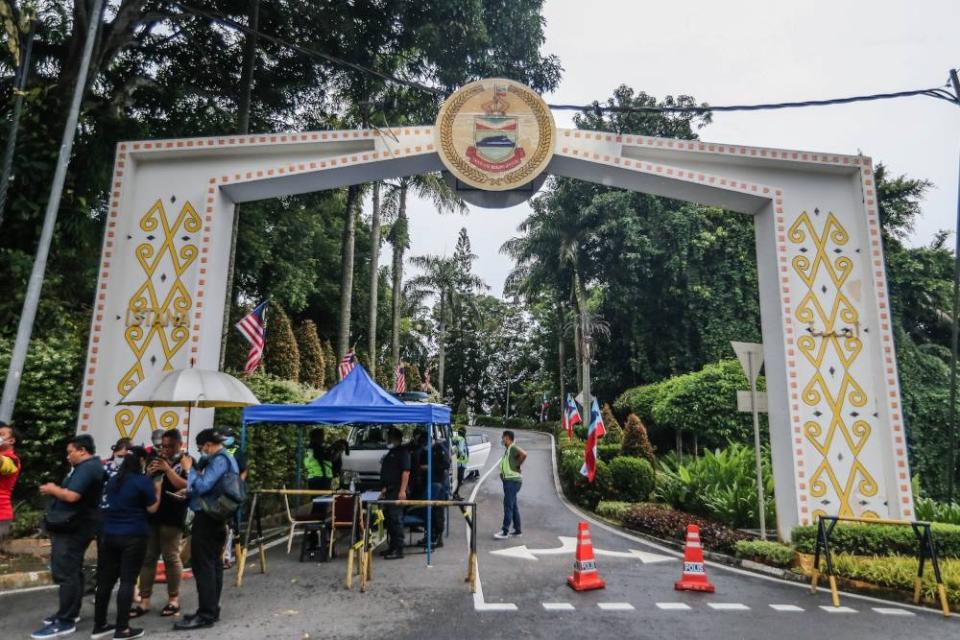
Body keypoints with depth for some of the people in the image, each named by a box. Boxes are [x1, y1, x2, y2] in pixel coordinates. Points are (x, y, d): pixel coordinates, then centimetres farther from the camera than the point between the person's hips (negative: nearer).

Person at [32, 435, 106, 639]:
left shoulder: (87, 468, -19)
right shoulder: (92, 466, 17)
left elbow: (71, 496, -27)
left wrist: (52, 489, -9)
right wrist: (56, 489, 6)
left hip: (71, 529, -11)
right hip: (74, 527, 11)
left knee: (65, 573, -8)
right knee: (72, 571, 17)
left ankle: (65, 621, -4)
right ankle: (70, 612, 27)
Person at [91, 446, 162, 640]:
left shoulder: (113, 480, 10)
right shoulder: (143, 481, -11)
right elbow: (152, 509, -7)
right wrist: (157, 490, 6)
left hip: (109, 535, 7)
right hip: (133, 537, -7)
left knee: (105, 580, 12)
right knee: (127, 581, -2)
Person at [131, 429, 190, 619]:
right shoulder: (156, 458, 12)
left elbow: (185, 486, -16)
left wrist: (167, 469, -20)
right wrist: (149, 473, -7)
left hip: (172, 516, -5)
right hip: (151, 513, 5)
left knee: (171, 557, 3)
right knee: (147, 557, 7)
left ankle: (173, 599, 15)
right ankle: (144, 600, 15)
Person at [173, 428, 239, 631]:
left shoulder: (219, 460, -17)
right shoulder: (226, 458, 16)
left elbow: (201, 486, -23)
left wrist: (189, 469, -12)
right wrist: (189, 493, 17)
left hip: (207, 518, -10)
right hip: (216, 517, 10)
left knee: (203, 566, -6)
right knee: (213, 564, 14)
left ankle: (206, 615, -3)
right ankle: (212, 609, 21)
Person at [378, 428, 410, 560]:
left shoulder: (402, 452, -8)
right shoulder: (390, 454, 21)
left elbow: (406, 472, -17)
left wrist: (402, 491, -23)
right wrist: (384, 489, 22)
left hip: (397, 492, -9)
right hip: (389, 492, 9)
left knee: (396, 519, -9)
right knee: (390, 519, 12)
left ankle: (398, 549, -6)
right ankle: (392, 547, 20)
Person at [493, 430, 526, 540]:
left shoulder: (513, 447, -12)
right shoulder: (508, 449, 17)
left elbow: (524, 454, -30)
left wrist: (517, 466, -18)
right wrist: (502, 473, 10)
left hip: (513, 480, -10)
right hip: (508, 480, 10)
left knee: (508, 505, -9)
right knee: (513, 506, 13)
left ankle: (505, 531, -9)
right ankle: (518, 530, 19)